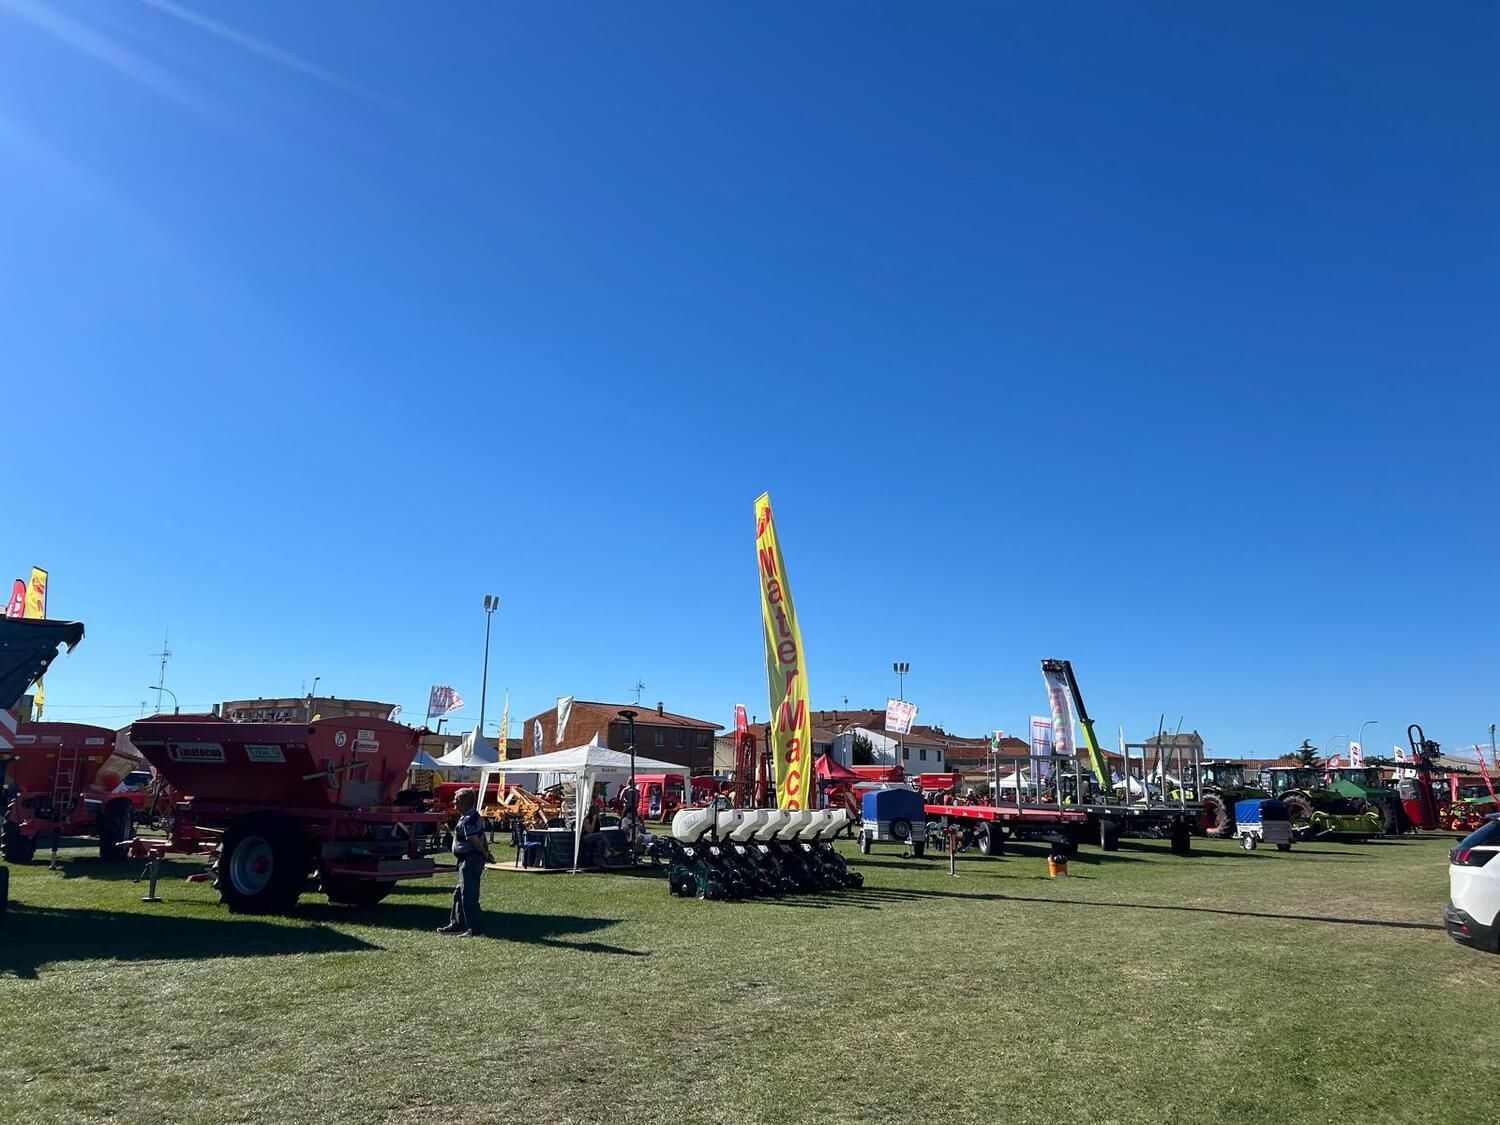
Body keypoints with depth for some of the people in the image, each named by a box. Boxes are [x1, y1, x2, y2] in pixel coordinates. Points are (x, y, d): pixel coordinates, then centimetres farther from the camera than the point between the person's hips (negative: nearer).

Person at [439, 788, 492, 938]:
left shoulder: (468, 820, -20)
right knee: (459, 893, 18)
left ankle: (476, 928, -2)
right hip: (469, 860, 11)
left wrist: (485, 855, -11)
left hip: (470, 859, -11)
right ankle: (456, 925, 27)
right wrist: (487, 853, 12)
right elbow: (482, 837, 17)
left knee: (468, 895, -6)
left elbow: (475, 841, -23)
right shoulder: (474, 816, 14)